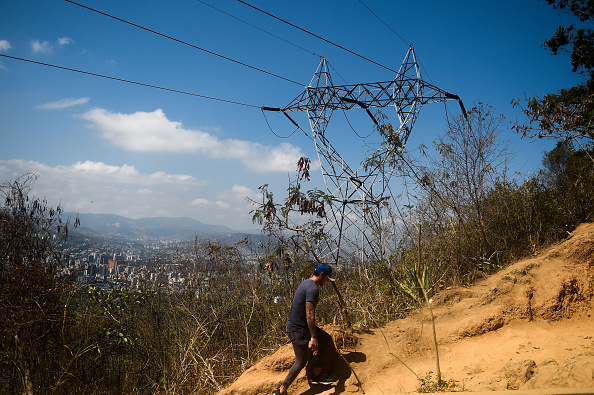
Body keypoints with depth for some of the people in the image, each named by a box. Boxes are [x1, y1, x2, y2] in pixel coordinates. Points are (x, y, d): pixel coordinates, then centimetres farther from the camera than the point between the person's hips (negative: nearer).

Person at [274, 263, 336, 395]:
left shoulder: (306, 283, 10)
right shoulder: (313, 289, -21)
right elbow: (309, 315, -26)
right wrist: (313, 337, -24)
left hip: (296, 324, 10)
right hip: (298, 331, -10)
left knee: (327, 340, 17)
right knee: (301, 362, 1)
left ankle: (316, 375, 22)